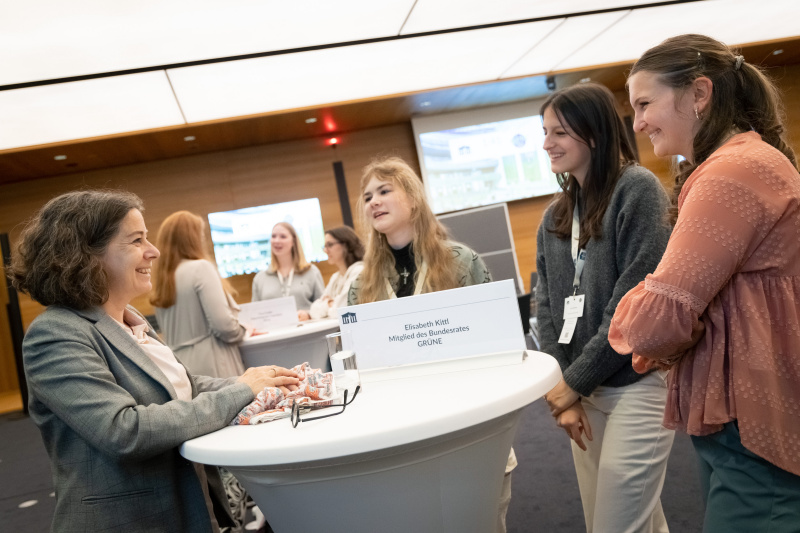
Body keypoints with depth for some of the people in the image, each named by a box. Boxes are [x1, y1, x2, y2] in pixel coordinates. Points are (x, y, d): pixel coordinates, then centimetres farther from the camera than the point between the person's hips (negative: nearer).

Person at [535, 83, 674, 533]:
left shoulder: (638, 189, -9)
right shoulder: (555, 216, 11)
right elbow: (547, 304, 6)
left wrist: (576, 380, -12)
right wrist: (562, 389, -4)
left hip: (636, 383, -6)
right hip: (583, 389, 6)